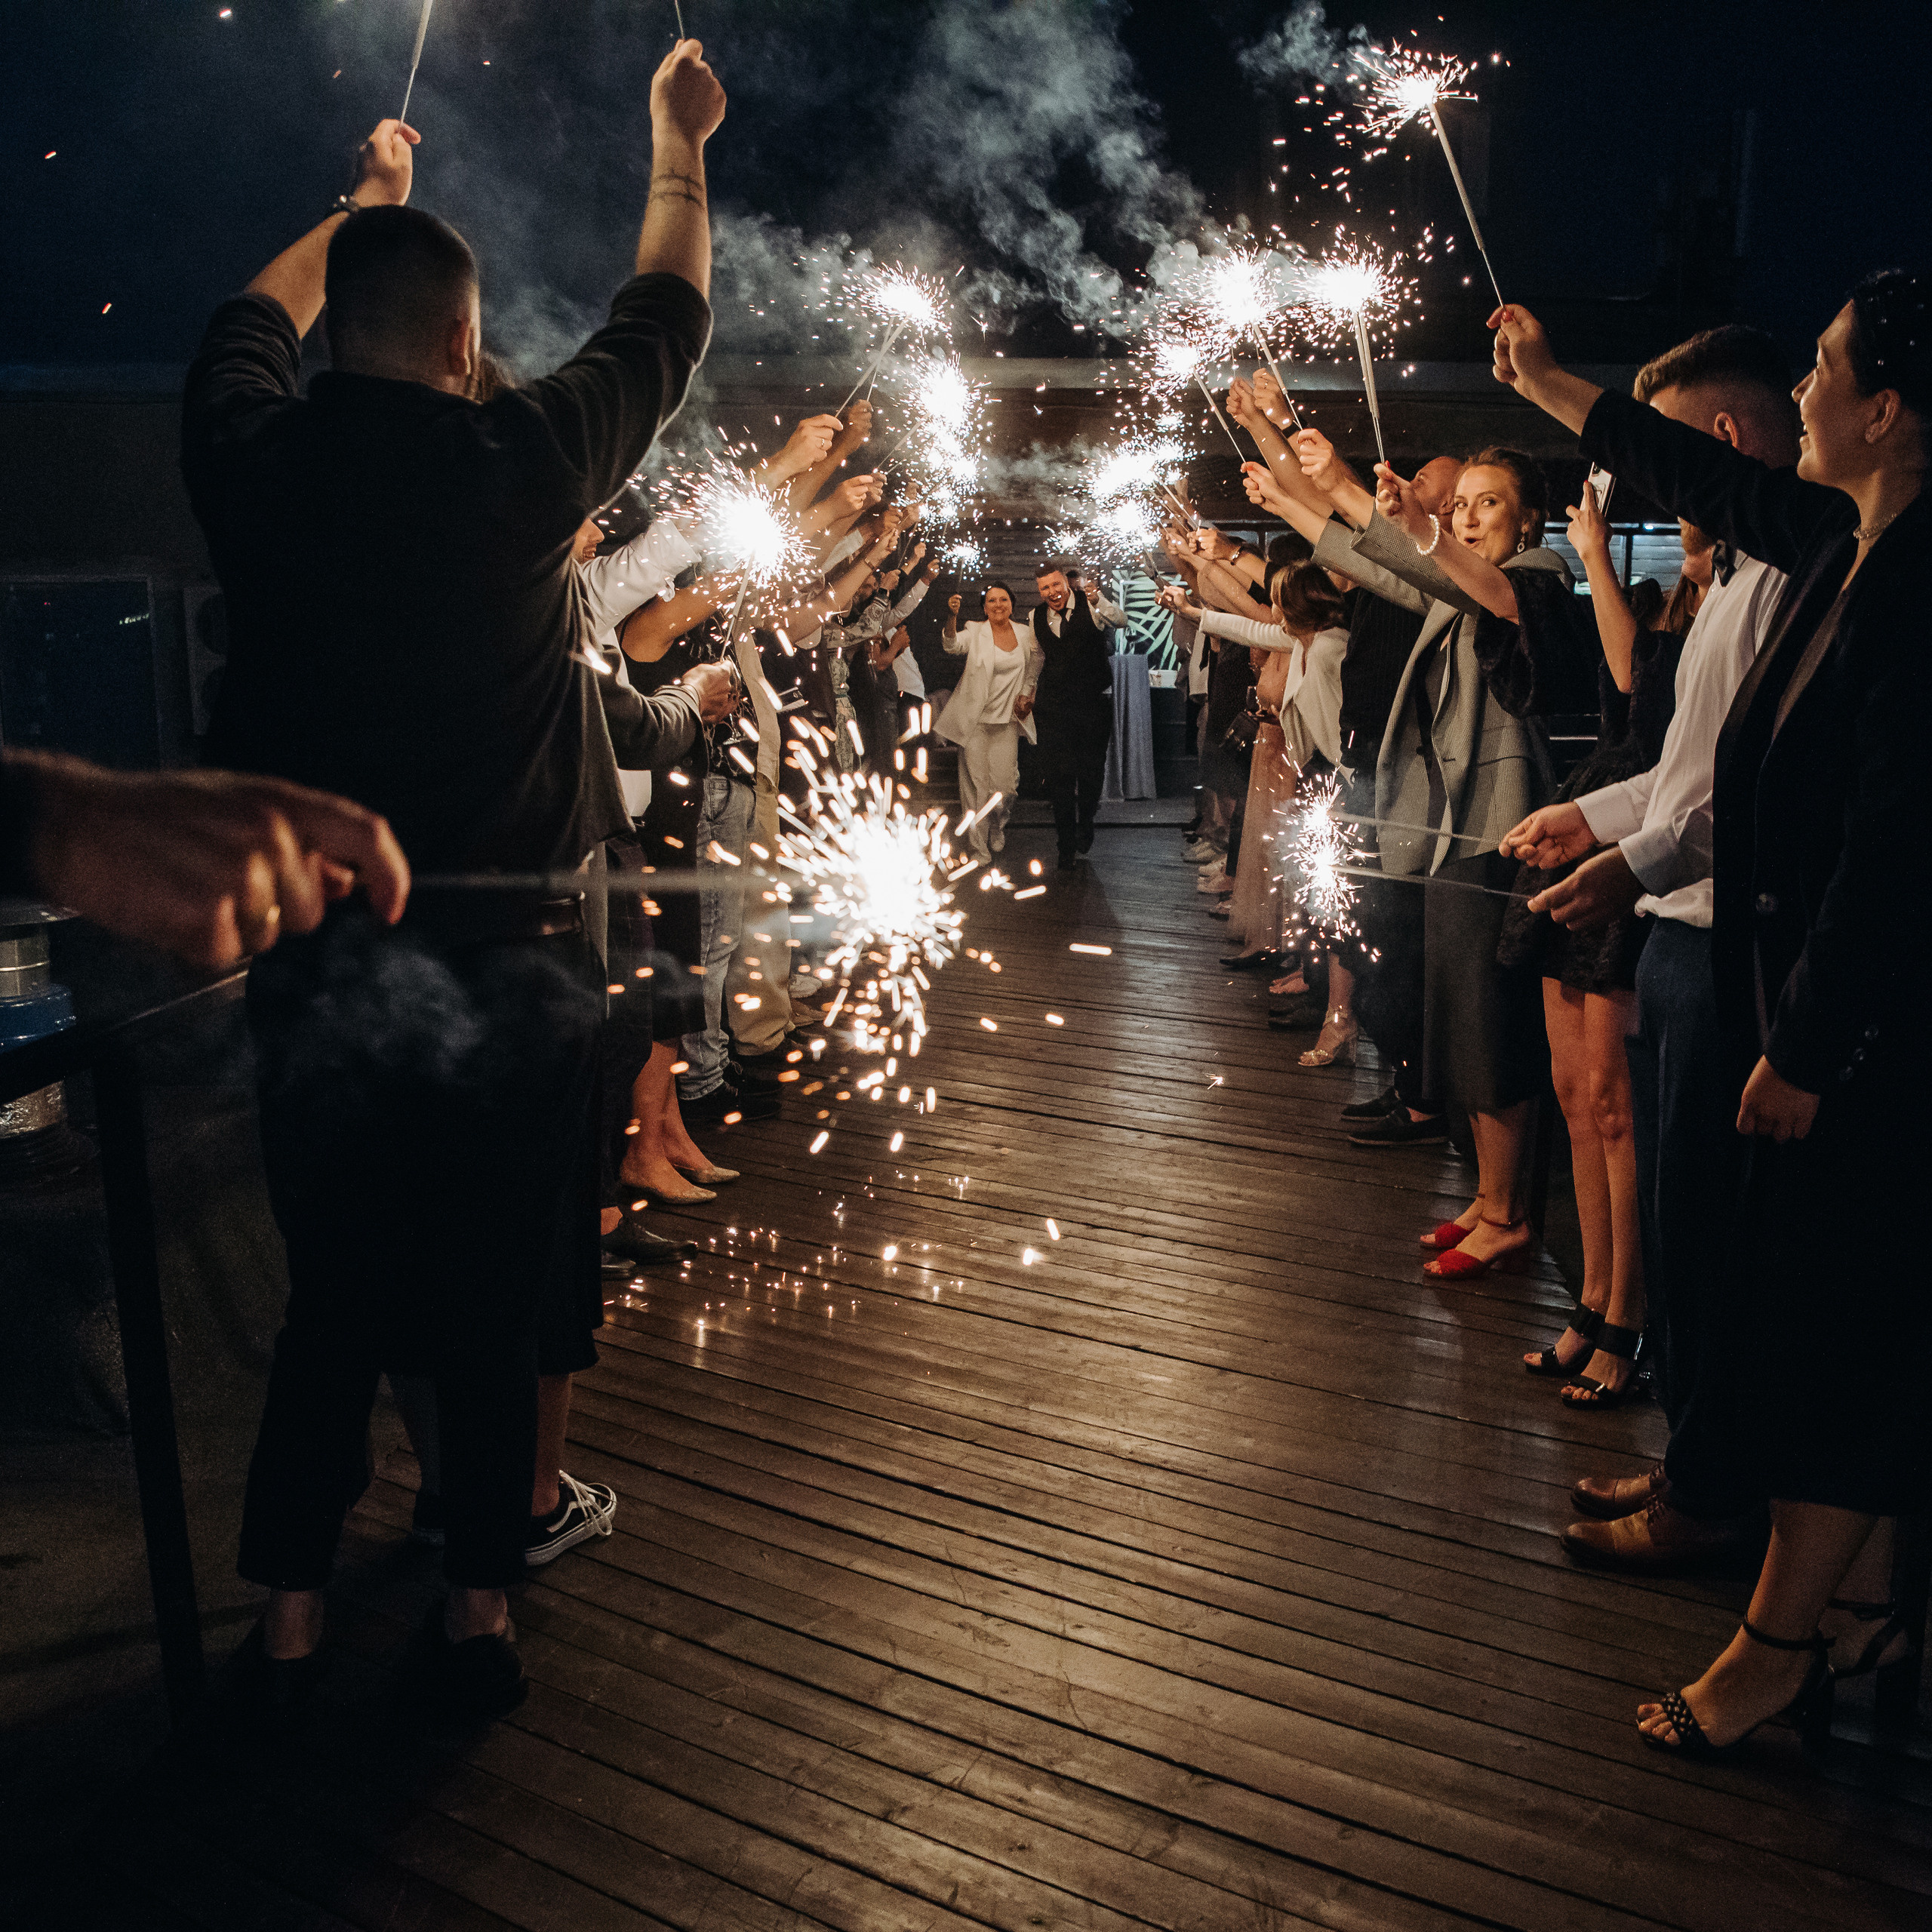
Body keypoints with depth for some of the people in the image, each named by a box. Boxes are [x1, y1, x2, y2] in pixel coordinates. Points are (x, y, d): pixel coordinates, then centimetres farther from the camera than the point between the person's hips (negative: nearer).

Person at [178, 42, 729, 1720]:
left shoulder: (259, 462, -1)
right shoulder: (521, 463, -8)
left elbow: (252, 324, 24)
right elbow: (666, 321, 10)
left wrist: (362, 199, 40)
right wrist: (678, 148, 27)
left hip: (314, 964, 3)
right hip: (508, 968, -3)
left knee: (330, 1297, 15)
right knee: (500, 1300, 11)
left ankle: (292, 1616, 25)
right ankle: (478, 1608, 23)